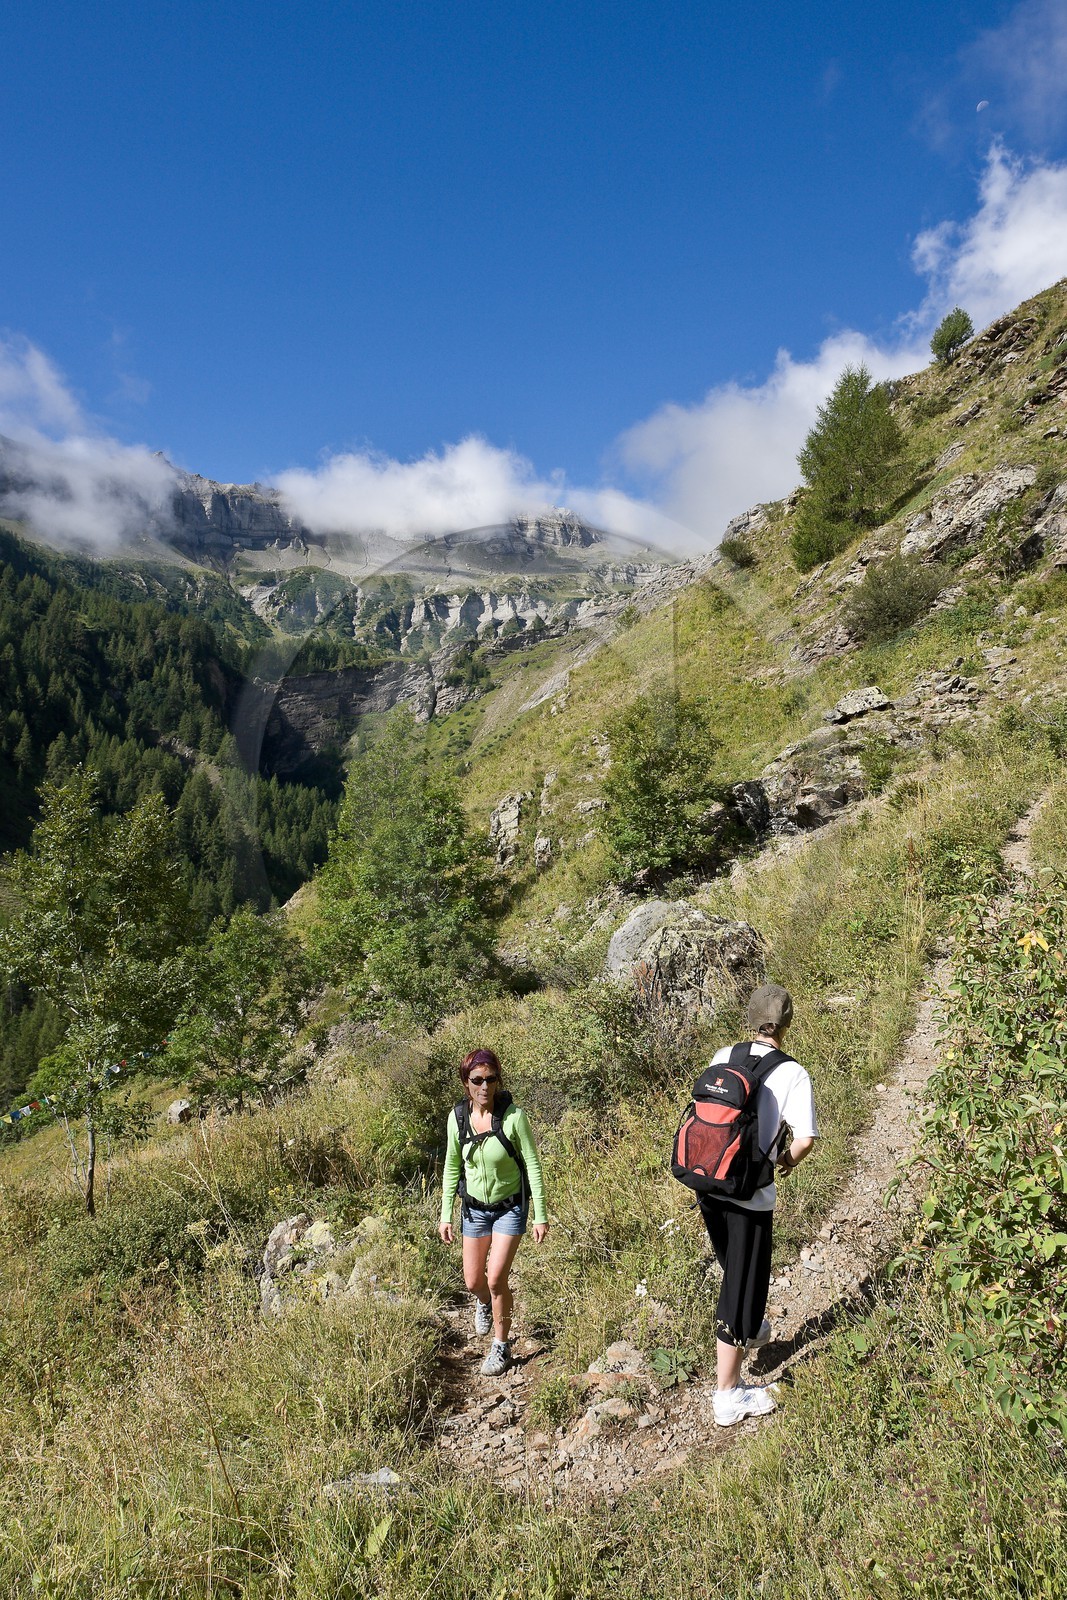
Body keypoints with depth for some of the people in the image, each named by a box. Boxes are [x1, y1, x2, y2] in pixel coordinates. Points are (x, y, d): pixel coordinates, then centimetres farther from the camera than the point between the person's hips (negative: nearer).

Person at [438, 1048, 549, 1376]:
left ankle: (501, 1346, 16)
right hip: (475, 1207, 3)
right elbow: (452, 1167, 1)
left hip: (510, 1207, -3)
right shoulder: (457, 1117, -12)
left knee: (496, 1279, -9)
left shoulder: (514, 1116, -23)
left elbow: (533, 1166, -15)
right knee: (473, 1281, 12)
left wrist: (540, 1216, -13)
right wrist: (446, 1215, 4)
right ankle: (483, 1302, 50)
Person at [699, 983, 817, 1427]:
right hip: (749, 1196, -5)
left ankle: (752, 1332, 54)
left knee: (736, 1270, 29)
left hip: (707, 1186, 5)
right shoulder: (793, 1074, -14)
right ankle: (727, 1395, 21)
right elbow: (805, 1139, -20)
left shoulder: (722, 1058, -1)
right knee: (741, 1288, 10)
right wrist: (787, 1161, 1)